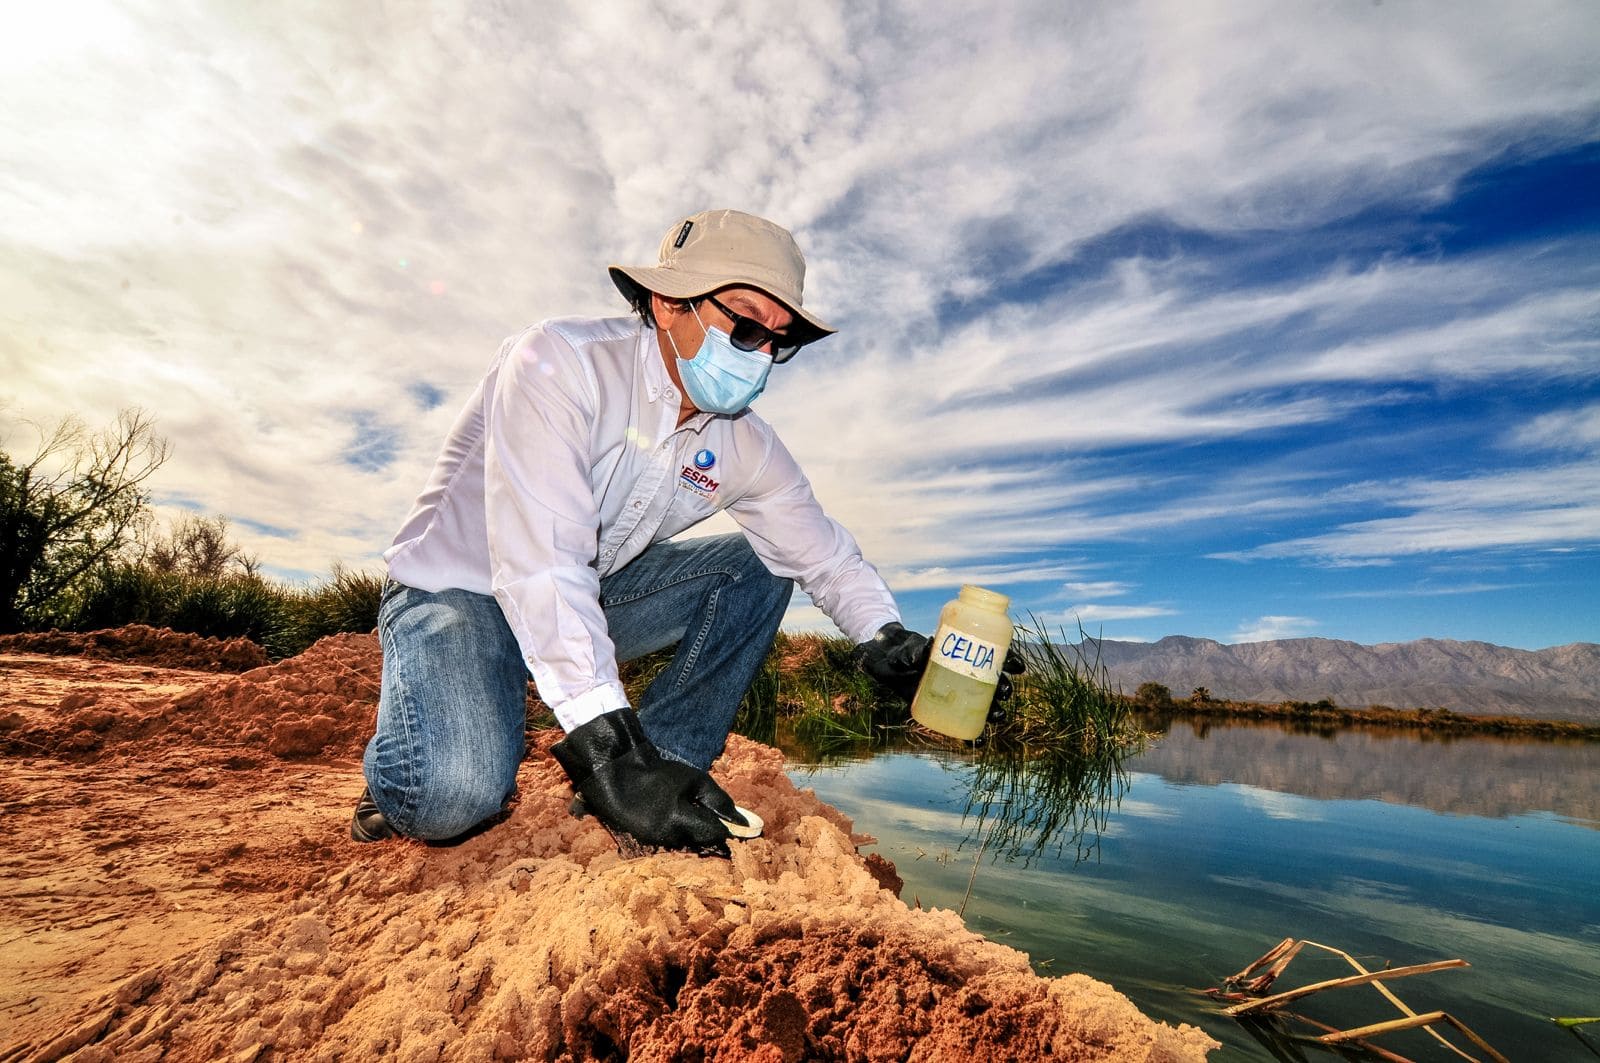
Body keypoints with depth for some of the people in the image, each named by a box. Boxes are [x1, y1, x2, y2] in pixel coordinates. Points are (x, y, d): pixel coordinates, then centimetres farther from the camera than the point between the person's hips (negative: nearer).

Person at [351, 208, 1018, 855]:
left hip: (595, 595, 6)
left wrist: (885, 637, -20)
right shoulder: (559, 365, -27)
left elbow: (824, 552, -1)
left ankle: (667, 763, -11)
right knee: (455, 795, -30)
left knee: (760, 566, -8)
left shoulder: (744, 446, -8)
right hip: (460, 590, -5)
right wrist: (607, 752, -40)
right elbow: (539, 565, -36)